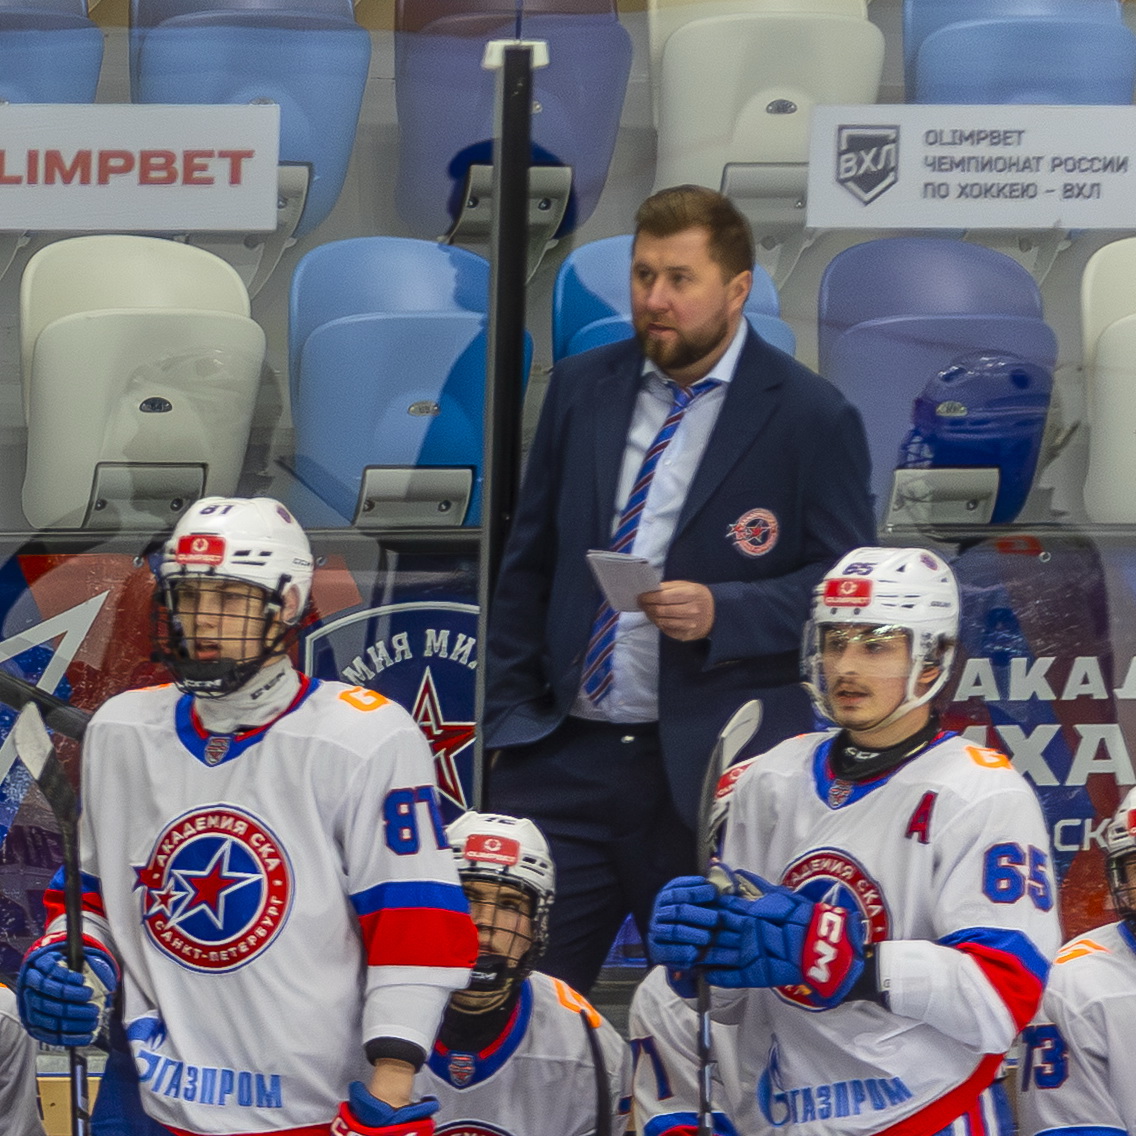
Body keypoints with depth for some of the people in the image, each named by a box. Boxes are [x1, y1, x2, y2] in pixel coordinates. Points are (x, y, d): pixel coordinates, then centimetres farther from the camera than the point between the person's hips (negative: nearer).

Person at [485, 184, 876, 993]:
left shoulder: (811, 417, -3)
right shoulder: (582, 389, 12)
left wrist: (721, 614, -18)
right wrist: (510, 714, 10)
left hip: (712, 769, -4)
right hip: (563, 754, 4)